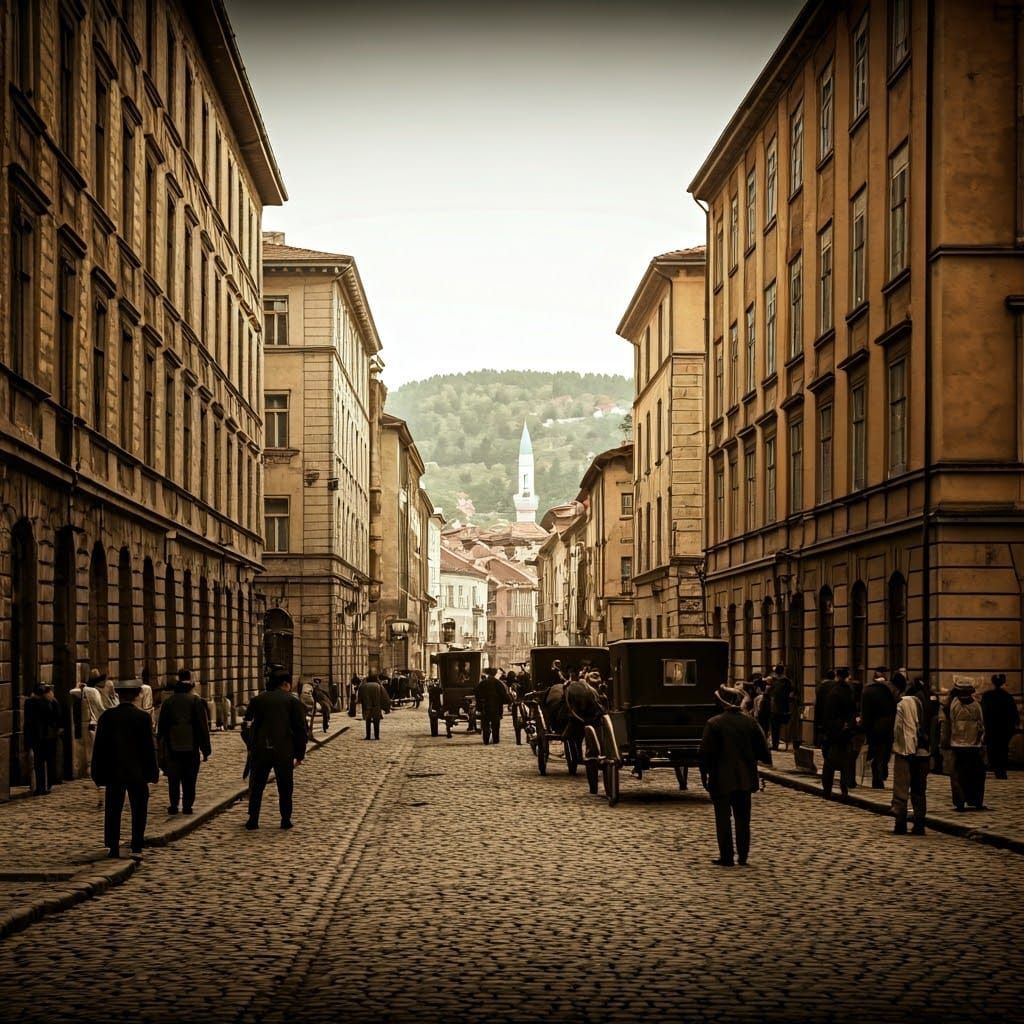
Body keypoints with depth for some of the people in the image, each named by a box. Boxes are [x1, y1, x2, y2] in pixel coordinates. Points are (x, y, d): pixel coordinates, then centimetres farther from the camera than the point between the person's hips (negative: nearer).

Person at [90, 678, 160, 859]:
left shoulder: (107, 716, -3)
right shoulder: (143, 717, -9)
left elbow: (99, 747, 0)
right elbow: (149, 747, -7)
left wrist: (98, 773, 7)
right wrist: (152, 772, 1)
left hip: (114, 772, 2)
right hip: (137, 772, -2)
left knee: (113, 810, 9)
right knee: (138, 810, 5)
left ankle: (113, 847, 8)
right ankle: (136, 848, 1)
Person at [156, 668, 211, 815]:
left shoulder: (167, 701, 1)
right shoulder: (197, 701, -5)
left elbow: (161, 726, 5)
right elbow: (204, 727, -3)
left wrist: (161, 748, 12)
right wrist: (206, 750, 2)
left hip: (172, 747, 1)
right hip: (191, 747, -1)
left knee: (173, 779, 10)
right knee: (189, 780, 5)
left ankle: (173, 805, 8)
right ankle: (187, 805, 3)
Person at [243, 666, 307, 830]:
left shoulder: (257, 700, 6)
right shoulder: (293, 702, 0)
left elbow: (248, 726, 7)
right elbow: (301, 730, -2)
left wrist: (251, 747, 14)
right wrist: (300, 755, 4)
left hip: (260, 750, 1)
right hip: (284, 751, -1)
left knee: (256, 786, 11)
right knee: (285, 787, 10)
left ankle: (253, 820, 9)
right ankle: (285, 820, 10)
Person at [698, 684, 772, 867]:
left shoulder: (714, 724, -12)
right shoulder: (750, 722, 0)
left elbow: (706, 752, -11)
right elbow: (762, 749, 4)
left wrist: (704, 774, -1)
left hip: (721, 779, -4)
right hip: (745, 778, 4)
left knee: (723, 819, 3)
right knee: (742, 819, 12)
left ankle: (726, 858, 4)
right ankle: (742, 857, 13)